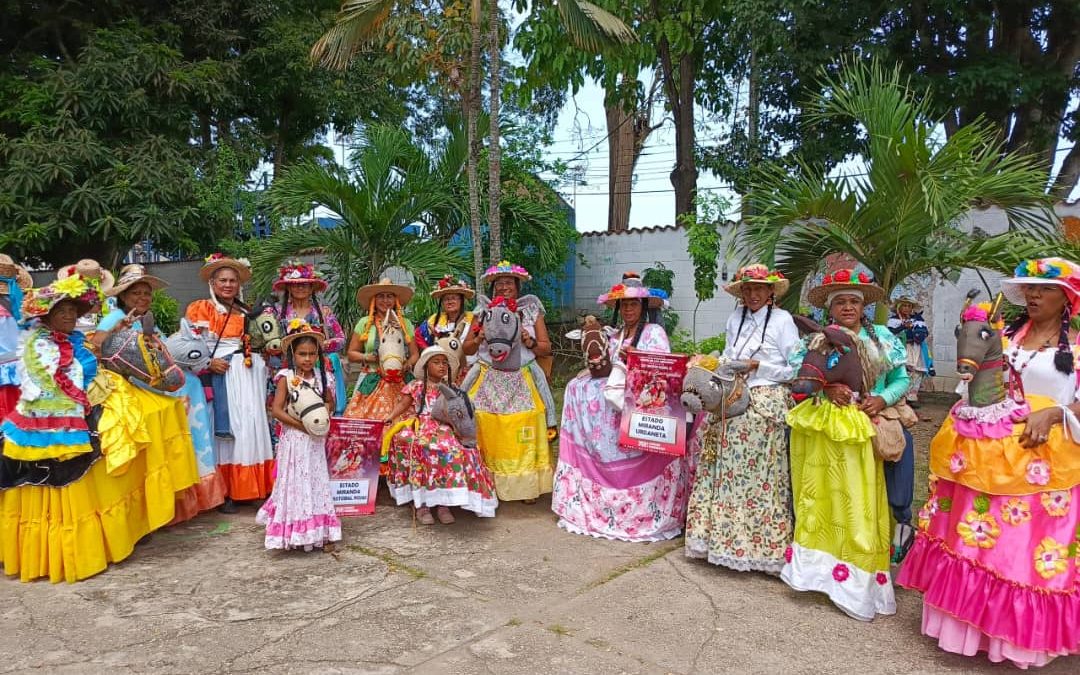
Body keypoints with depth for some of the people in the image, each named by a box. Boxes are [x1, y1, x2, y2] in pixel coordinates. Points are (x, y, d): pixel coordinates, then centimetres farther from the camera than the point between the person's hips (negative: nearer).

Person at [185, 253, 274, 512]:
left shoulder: (244, 313, 18)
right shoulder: (199, 308, 4)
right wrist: (208, 362, -15)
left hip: (245, 374, 4)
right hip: (217, 375, -4)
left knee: (249, 425, -2)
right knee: (224, 428, -7)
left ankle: (246, 487, 5)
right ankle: (223, 492, -3)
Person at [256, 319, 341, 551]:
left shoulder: (323, 377, 2)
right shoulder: (287, 377, -7)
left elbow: (330, 403, 14)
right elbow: (276, 410, -11)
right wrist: (301, 424, -17)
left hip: (315, 440, 3)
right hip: (294, 438, -3)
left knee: (318, 481, 8)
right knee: (296, 483, 3)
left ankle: (322, 532, 15)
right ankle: (295, 532, 12)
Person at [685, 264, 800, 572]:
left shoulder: (782, 320, -2)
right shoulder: (735, 320, 14)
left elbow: (797, 369, -5)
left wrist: (758, 366, -12)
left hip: (767, 406, -5)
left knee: (759, 476, -6)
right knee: (726, 471, 3)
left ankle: (762, 543, 4)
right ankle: (722, 535, 12)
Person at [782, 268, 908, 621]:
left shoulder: (883, 338, 9)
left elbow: (902, 379, 10)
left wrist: (883, 398, -9)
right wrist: (825, 388, -19)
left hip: (864, 431, 1)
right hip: (824, 430, -1)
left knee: (860, 503, 4)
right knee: (824, 499, 2)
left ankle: (860, 580, 14)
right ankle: (823, 567, 12)